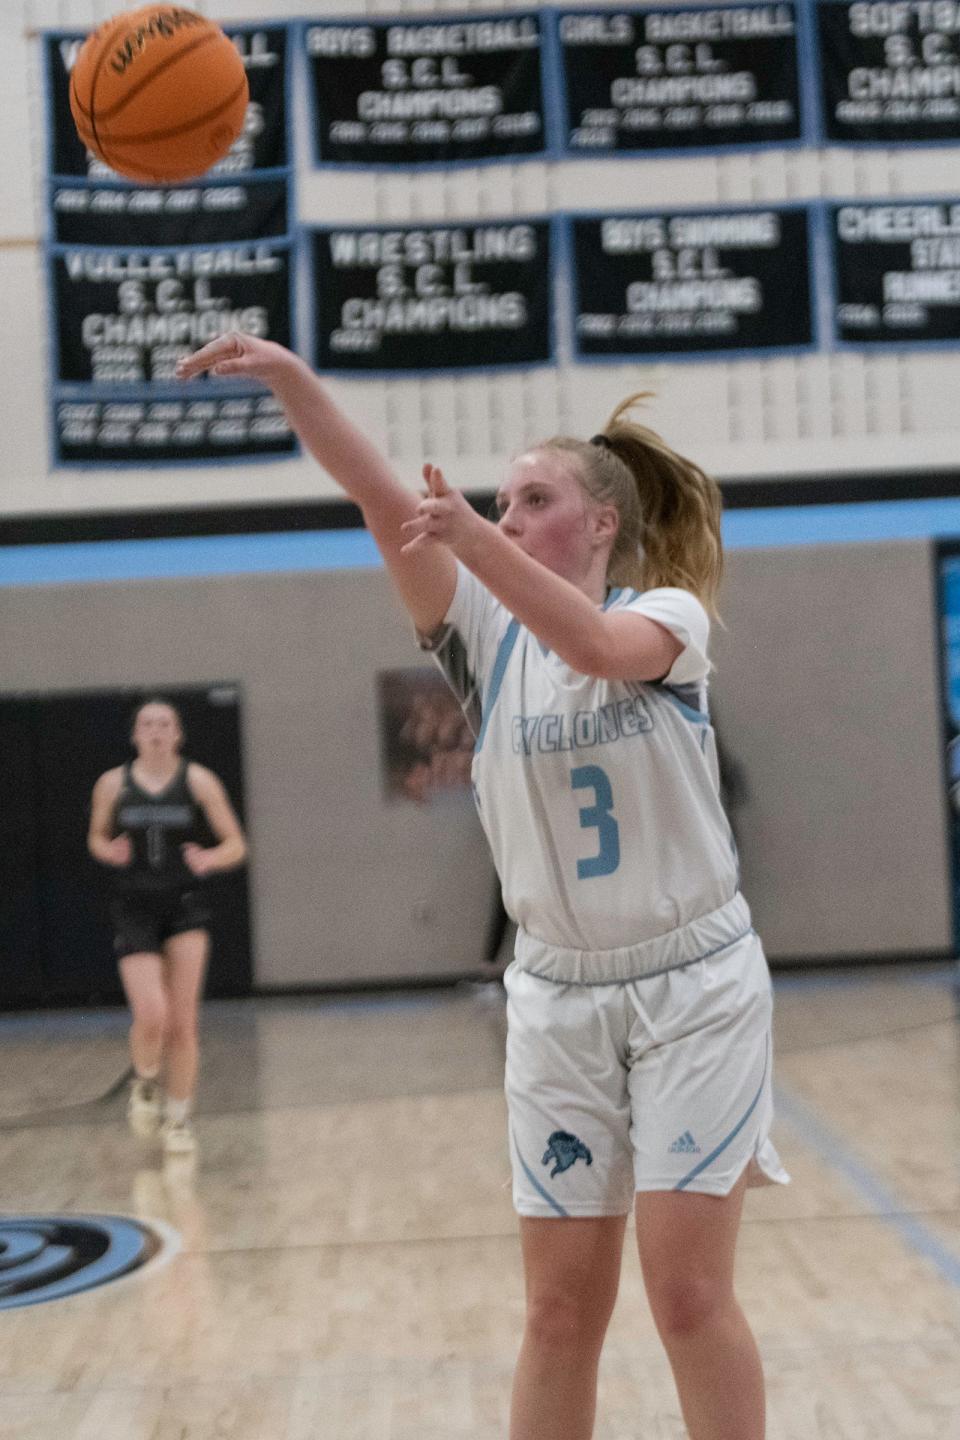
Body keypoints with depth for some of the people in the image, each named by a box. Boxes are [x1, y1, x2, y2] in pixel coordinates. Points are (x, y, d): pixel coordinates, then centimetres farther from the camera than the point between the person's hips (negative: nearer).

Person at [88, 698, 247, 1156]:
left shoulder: (198, 781, 0)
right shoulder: (113, 784, 2)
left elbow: (235, 845, 2)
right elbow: (96, 837, 15)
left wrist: (209, 859, -19)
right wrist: (110, 852, -8)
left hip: (185, 908, 1)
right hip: (135, 909, 0)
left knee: (182, 1021, 1)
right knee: (151, 1016, -15)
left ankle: (178, 1117, 17)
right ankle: (145, 1082, 17)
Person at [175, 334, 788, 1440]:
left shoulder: (669, 615, -3)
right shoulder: (486, 632, 4)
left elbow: (596, 645, -27)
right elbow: (382, 500, -11)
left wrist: (469, 535, -40)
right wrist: (291, 379, -24)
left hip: (696, 986, -3)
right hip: (558, 996, 3)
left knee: (689, 1295, -5)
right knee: (560, 1311, 2)